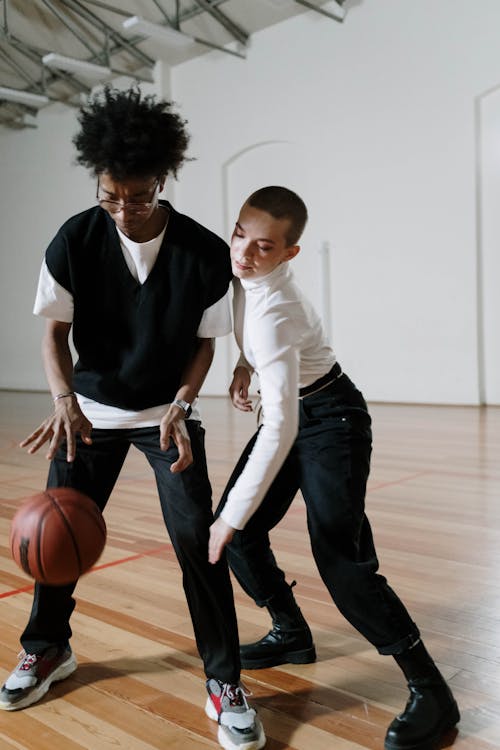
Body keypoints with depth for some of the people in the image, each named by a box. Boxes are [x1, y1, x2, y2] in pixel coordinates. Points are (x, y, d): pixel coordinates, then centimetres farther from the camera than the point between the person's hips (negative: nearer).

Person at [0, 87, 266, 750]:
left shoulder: (205, 253, -17)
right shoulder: (74, 242, -14)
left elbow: (204, 342, -6)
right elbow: (55, 334, -7)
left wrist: (180, 407, -21)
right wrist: (65, 401, -25)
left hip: (168, 412, -2)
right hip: (92, 409, 2)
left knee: (195, 534, -12)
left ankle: (224, 681, 4)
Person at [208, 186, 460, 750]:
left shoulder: (272, 314, -32)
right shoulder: (245, 272, -6)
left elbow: (280, 428, -36)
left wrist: (233, 515, -34)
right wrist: (245, 364, 3)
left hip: (330, 420, -9)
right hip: (292, 410, 9)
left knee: (339, 556, -20)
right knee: (237, 530, 6)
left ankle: (429, 690, -6)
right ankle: (291, 634, 28)